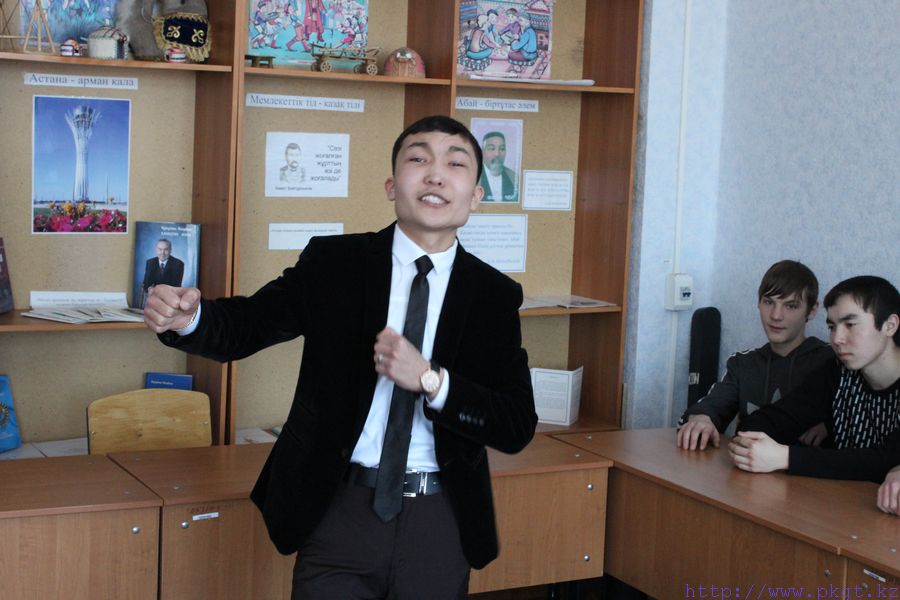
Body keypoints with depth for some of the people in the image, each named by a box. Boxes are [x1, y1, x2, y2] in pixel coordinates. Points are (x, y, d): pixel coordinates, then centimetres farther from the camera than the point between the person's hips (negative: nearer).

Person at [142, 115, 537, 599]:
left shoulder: (496, 295, -1)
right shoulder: (333, 262, -2)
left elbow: (518, 427, -5)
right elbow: (245, 326, -4)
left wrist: (429, 379, -20)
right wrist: (186, 316, -27)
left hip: (440, 522, 2)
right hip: (341, 510, -1)